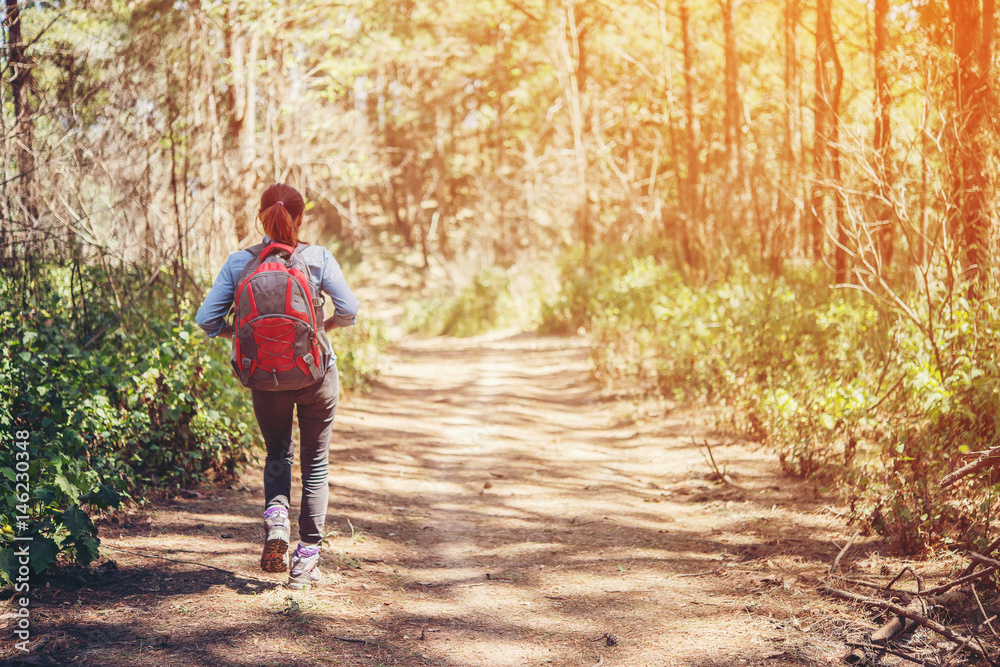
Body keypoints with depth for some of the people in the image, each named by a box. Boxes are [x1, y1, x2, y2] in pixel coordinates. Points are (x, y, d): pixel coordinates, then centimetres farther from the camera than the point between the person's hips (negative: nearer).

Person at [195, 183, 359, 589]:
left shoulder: (239, 262, -4)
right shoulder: (318, 258, -8)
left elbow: (207, 318, -6)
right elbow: (349, 310, -10)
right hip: (317, 375, -1)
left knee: (277, 455, 24)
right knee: (315, 464, 12)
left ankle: (276, 514, -4)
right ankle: (307, 556, 10)